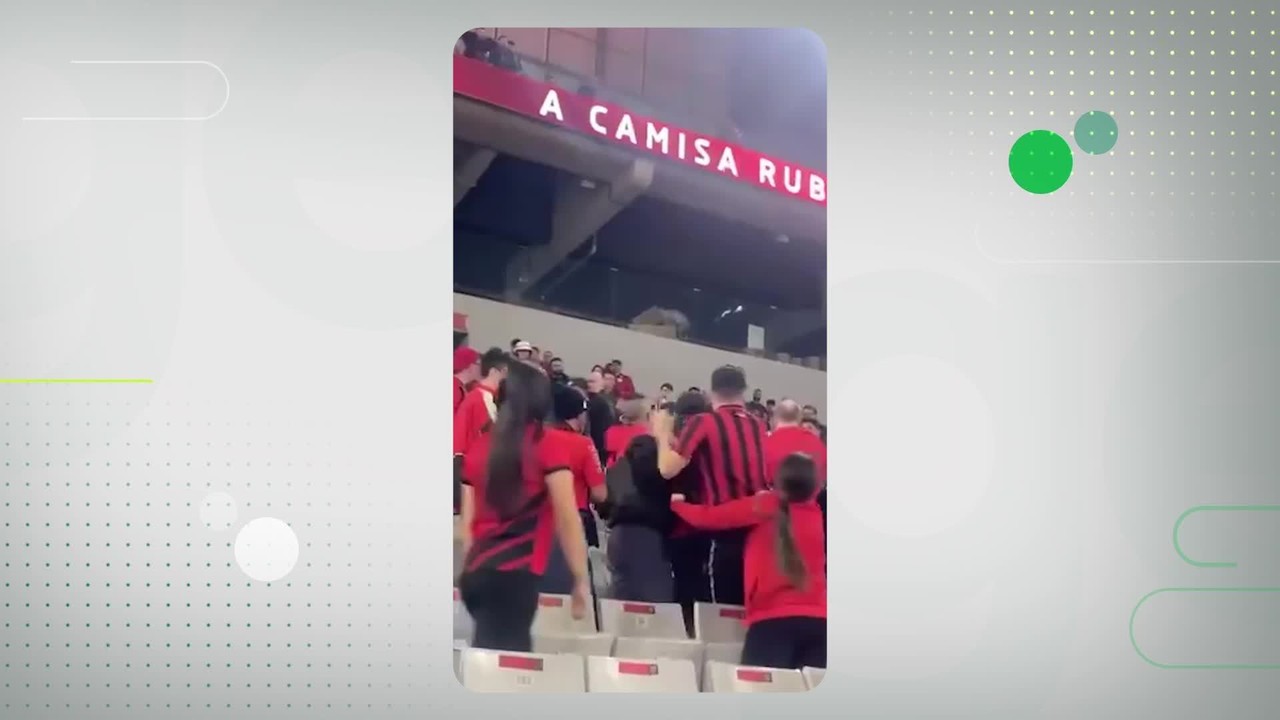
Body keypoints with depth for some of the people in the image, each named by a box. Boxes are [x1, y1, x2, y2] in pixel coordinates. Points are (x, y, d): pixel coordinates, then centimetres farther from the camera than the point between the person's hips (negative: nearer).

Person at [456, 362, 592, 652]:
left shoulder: (480, 446, 13)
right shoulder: (551, 443, -2)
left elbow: (467, 521, 15)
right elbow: (567, 518, -5)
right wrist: (581, 579, 1)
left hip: (476, 572, 6)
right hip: (515, 574, -6)